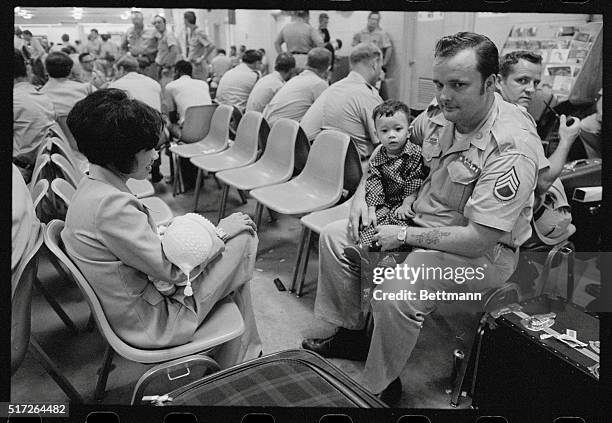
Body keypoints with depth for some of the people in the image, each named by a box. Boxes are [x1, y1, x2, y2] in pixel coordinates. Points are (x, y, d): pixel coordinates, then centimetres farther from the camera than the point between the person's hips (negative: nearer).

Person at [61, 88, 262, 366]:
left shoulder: (91, 186, 1)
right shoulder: (111, 205, -30)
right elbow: (173, 270, -24)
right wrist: (221, 233, -11)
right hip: (151, 326, -9)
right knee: (243, 238, -5)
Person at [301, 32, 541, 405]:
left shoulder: (511, 149, -29)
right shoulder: (440, 112, -8)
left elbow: (478, 241, -29)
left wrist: (403, 235, -21)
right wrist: (363, 194, 0)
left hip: (484, 252, -8)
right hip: (424, 218, 8)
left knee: (394, 292, -32)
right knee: (334, 238, 3)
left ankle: (382, 388, -4)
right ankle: (352, 333, 20)